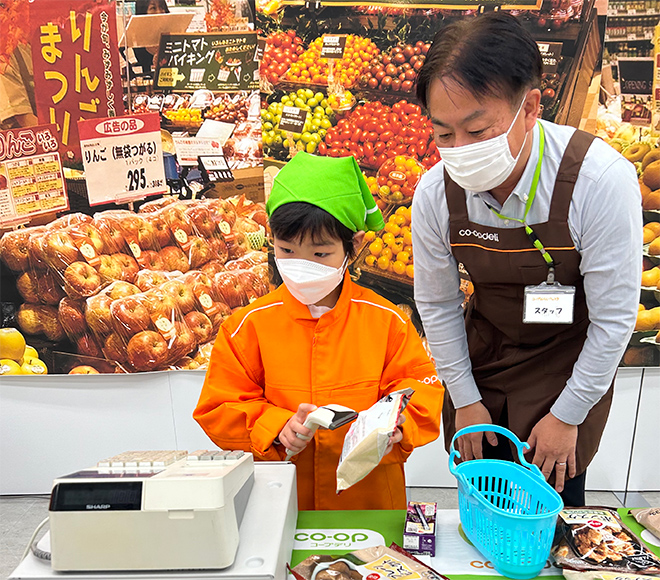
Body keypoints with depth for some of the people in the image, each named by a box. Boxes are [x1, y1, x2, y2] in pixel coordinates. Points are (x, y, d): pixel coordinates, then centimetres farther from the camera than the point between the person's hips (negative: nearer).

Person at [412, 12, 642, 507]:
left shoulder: (602, 181, -28)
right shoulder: (435, 194, -20)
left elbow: (615, 318, -18)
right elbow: (437, 304, -6)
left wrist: (568, 414, -10)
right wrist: (465, 399, 1)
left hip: (569, 358, -2)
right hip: (483, 351, 3)